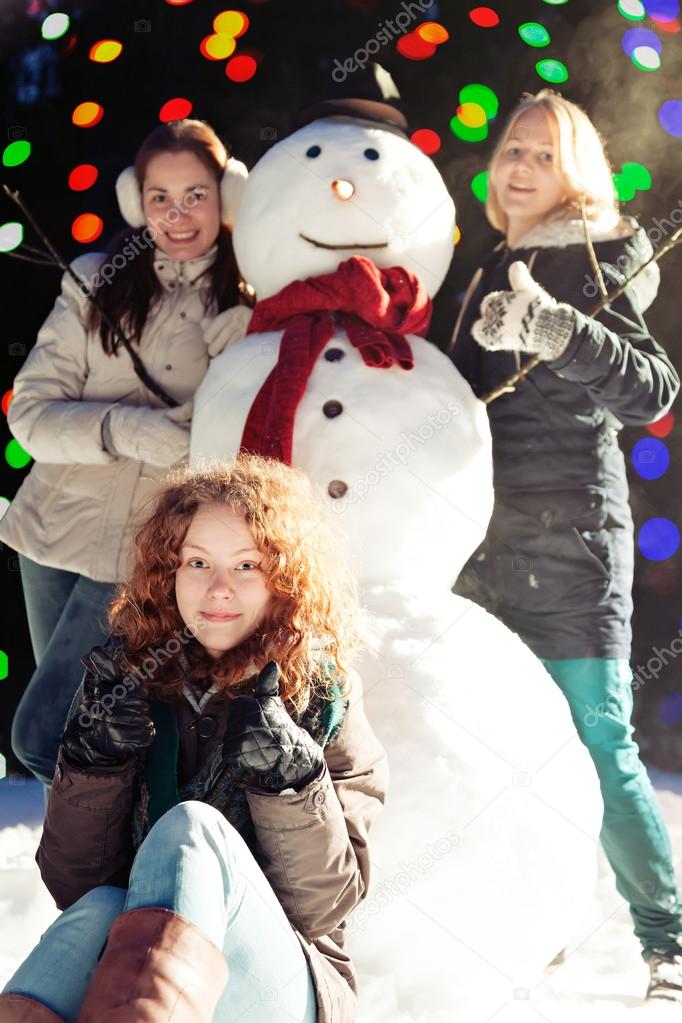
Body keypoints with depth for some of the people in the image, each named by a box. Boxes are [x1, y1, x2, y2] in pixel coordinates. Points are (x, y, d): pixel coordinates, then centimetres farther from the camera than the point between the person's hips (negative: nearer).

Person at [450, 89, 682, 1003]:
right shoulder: (497, 273, 17)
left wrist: (559, 330, -32)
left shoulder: (589, 263, -5)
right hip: (490, 540, 7)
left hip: (567, 535, -7)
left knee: (597, 745, -8)